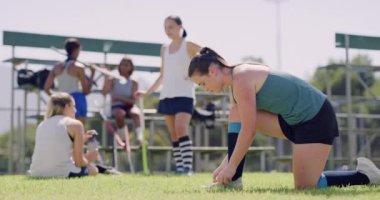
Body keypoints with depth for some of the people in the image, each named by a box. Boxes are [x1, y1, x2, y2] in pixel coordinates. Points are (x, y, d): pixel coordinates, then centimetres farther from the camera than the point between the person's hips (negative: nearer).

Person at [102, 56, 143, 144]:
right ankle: (124, 139, -30)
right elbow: (104, 93, -7)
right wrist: (107, 78, -12)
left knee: (135, 113, -34)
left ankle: (140, 138, -51)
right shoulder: (113, 80, 7)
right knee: (120, 114, -37)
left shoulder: (133, 83, 9)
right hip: (116, 106, -1)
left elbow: (133, 101, -2)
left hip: (129, 106, 1)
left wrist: (120, 98, -17)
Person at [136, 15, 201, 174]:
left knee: (181, 129, -19)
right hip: (166, 95, 6)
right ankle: (178, 166, 6)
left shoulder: (188, 45, -1)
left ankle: (187, 165, -22)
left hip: (184, 94, -6)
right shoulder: (164, 49, 15)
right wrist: (147, 92, 17)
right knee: (173, 133, 4)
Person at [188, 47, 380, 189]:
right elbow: (240, 126, 14)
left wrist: (231, 167, -14)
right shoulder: (239, 78, 9)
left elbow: (248, 130, -22)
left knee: (304, 186, -8)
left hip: (316, 118, -10)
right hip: (296, 119, 10)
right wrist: (226, 163, 9)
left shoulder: (241, 79, -20)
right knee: (238, 115, -3)